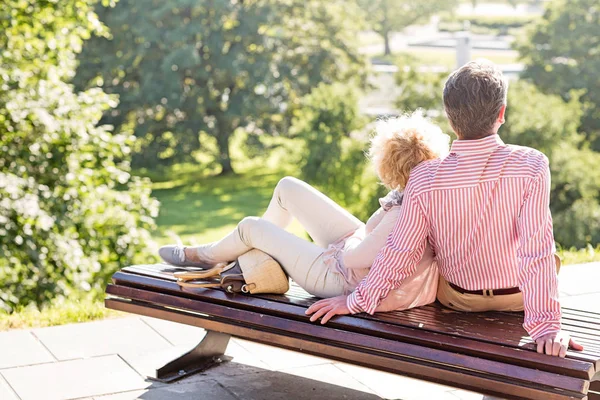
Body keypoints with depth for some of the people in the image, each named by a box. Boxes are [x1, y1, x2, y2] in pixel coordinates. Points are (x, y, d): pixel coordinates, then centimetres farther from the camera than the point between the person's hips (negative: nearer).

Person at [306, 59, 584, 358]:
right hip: (518, 297, -1)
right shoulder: (531, 166, -29)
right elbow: (538, 250, -33)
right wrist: (545, 324, -29)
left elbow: (400, 253, -19)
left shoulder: (424, 179, -26)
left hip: (455, 298, 1)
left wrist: (357, 300, -6)